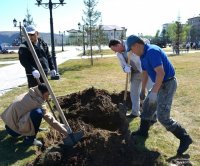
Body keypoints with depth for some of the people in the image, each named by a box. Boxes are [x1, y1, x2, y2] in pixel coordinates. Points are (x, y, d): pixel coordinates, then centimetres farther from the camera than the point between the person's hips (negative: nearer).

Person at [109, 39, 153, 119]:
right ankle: (135, 112, 22)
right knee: (134, 91, 9)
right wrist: (126, 68, -22)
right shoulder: (119, 54, 2)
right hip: (135, 72, 7)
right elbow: (123, 65, 2)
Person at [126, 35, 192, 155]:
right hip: (161, 84, 10)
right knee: (148, 106, 20)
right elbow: (145, 73, 21)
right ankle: (143, 131, 36)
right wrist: (143, 89, 30)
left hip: (167, 84, -10)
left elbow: (161, 73, -31)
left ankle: (185, 138, 8)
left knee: (163, 117, -8)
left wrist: (154, 92, -29)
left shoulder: (152, 52, -23)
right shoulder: (143, 55, 9)